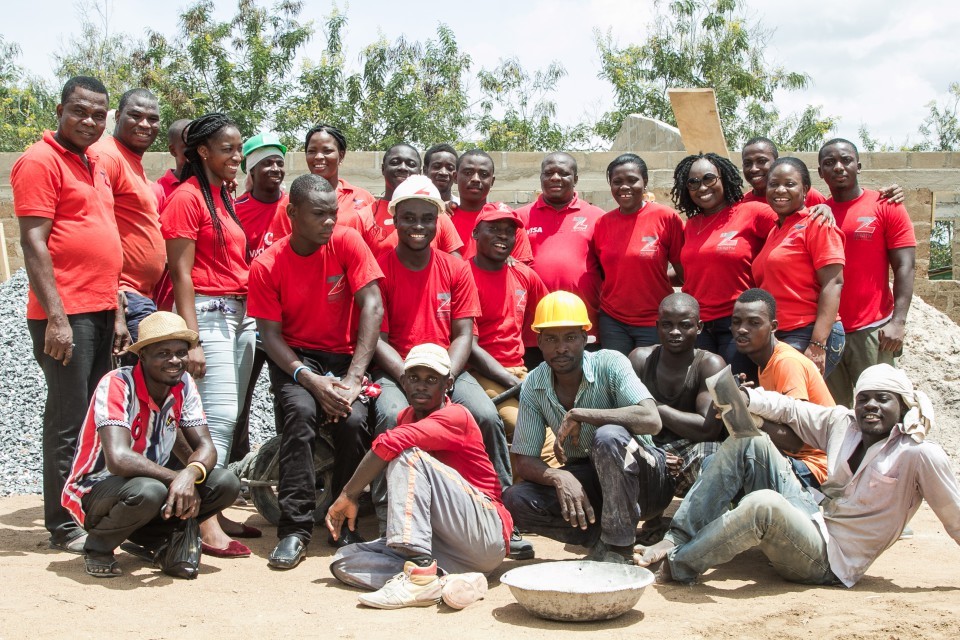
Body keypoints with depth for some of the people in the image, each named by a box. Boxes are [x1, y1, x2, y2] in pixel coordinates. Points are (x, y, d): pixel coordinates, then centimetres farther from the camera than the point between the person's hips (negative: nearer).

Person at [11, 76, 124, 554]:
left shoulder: (94, 165, 18)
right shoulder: (40, 161, -8)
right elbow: (33, 244, -15)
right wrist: (56, 318, -19)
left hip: (101, 312, 9)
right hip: (66, 316, -8)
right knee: (68, 420, -3)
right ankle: (64, 528, 6)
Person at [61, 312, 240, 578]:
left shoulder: (184, 385, -5)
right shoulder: (116, 385, -23)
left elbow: (206, 447, -9)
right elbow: (118, 459, -35)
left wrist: (191, 474, -32)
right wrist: (177, 478, -30)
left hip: (155, 482, 6)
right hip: (95, 491, -6)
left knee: (226, 484, -16)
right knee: (147, 491, -39)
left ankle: (150, 539, 5)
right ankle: (98, 547, -7)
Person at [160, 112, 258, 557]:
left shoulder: (226, 198, 18)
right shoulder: (187, 197, -6)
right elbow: (181, 272, -11)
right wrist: (192, 340, -16)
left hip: (240, 314, 8)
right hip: (209, 314, -8)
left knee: (231, 418, 7)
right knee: (219, 416, -12)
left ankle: (215, 512, 14)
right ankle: (205, 523, -8)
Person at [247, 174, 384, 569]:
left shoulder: (347, 243, -7)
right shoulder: (266, 265, -7)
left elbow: (372, 307, -14)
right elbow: (271, 335, -8)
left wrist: (352, 380, -22)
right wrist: (311, 380, -26)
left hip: (345, 355, 1)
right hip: (295, 358, 0)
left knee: (353, 419, -28)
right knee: (302, 410, -32)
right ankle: (295, 529, -24)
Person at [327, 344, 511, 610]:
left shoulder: (455, 416, -10)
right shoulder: (405, 416, 17)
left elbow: (391, 443, -26)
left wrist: (348, 495, -21)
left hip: (486, 536, -8)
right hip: (442, 545, 8)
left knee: (409, 455, -23)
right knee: (344, 562, -8)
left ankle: (420, 573, -34)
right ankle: (448, 580, -26)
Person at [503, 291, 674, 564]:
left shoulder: (609, 364, -16)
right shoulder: (533, 386, -5)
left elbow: (651, 420, -32)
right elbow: (524, 461, -5)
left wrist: (578, 415, -29)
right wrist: (559, 477, -28)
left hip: (641, 478, -4)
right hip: (585, 479, 4)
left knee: (608, 436, -36)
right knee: (514, 500, -19)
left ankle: (619, 549, -22)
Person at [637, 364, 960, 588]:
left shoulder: (920, 455, -11)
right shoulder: (843, 424, 6)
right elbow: (790, 409, 4)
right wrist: (743, 397, -14)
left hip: (831, 560, -7)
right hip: (812, 521, 7)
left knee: (764, 504, -37)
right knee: (748, 440, -4)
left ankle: (677, 566, -22)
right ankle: (679, 540, -12)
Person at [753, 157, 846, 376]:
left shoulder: (816, 224, -5)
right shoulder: (774, 231, 18)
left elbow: (833, 284, -13)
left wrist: (817, 345, -20)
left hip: (808, 335, -8)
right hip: (774, 338, 8)